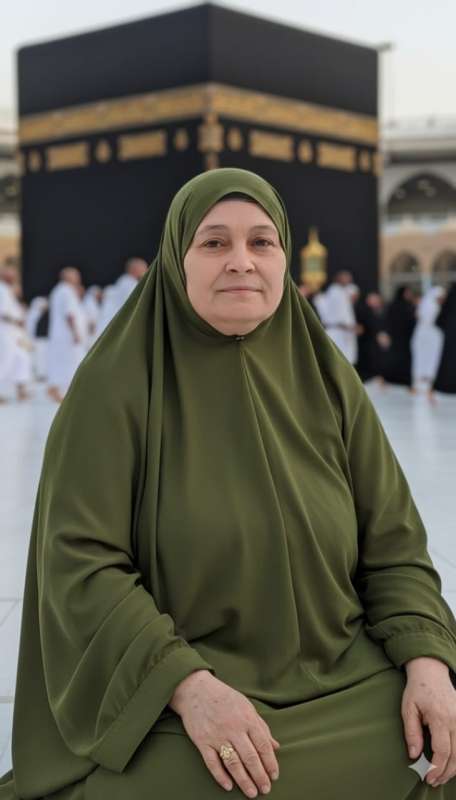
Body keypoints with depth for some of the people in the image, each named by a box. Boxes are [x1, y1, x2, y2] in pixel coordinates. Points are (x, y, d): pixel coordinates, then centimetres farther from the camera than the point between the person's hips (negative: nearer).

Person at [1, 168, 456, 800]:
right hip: (171, 700, -3)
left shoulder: (326, 379, 3)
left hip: (349, 683, 4)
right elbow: (79, 563, -12)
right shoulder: (116, 385, -8)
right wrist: (187, 683, -24)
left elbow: (392, 543, 5)